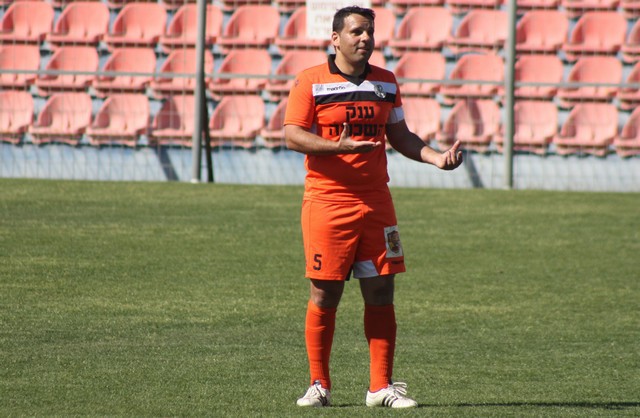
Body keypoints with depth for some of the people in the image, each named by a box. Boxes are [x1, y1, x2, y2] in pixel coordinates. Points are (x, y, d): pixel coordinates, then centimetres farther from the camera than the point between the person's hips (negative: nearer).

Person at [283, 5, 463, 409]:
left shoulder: (386, 82, 13)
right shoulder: (311, 81, -2)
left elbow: (399, 135, 19)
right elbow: (292, 134, -8)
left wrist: (435, 157, 2)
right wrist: (338, 147, -24)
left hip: (376, 202, 4)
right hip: (327, 201, -4)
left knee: (381, 293, 2)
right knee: (325, 295, -1)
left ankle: (381, 386, 6)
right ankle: (319, 386, 9)